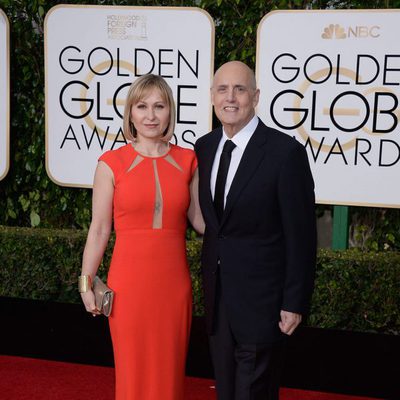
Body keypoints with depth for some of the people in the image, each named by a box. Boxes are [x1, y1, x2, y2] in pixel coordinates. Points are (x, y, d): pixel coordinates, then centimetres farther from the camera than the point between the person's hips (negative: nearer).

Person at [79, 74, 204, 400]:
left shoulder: (187, 161, 4)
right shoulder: (112, 163, -4)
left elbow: (199, 219, 9)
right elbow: (99, 229, 0)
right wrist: (86, 284, 0)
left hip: (174, 281, 2)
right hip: (129, 280, -2)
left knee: (170, 369, 12)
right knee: (134, 371, 8)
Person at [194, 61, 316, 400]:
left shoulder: (286, 152, -15)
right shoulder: (204, 147, 5)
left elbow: (301, 236, -13)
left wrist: (295, 303, -13)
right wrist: (209, 282, 12)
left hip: (261, 299, -6)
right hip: (218, 296, 6)